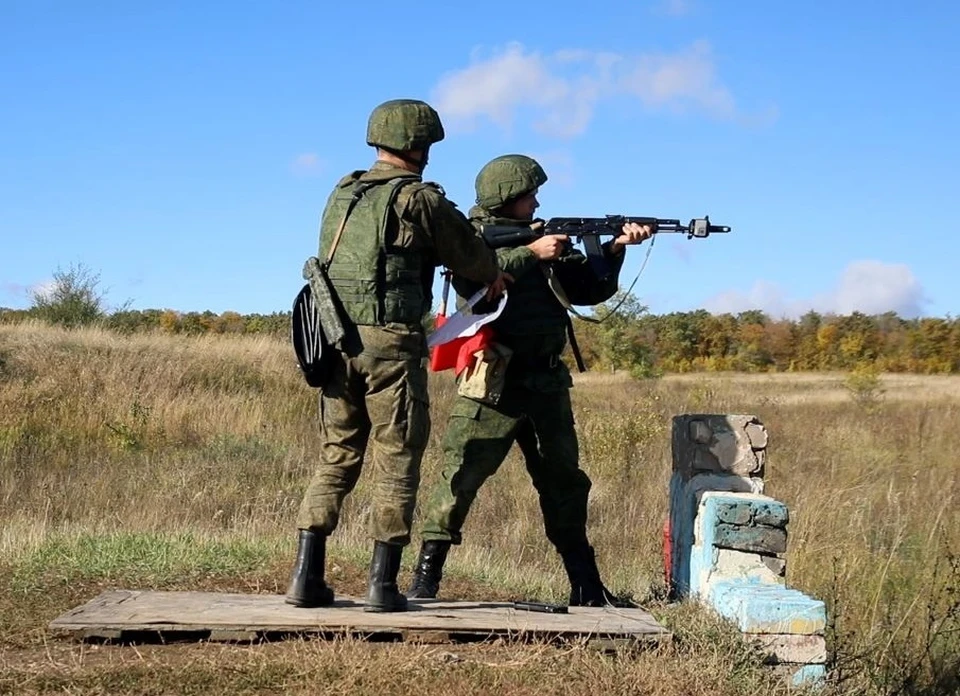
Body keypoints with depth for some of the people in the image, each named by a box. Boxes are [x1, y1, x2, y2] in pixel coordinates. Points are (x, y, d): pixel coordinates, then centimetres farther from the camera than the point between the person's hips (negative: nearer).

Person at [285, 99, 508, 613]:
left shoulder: (342, 194, 16)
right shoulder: (419, 198, -4)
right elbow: (471, 257, 2)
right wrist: (494, 277, 27)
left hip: (336, 340, 6)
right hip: (389, 342, -6)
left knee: (335, 458, 12)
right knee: (395, 464, 2)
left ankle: (306, 578, 10)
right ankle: (382, 585, 2)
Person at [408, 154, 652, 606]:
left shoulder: (546, 241, 17)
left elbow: (590, 289, 15)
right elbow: (473, 278, -23)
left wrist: (615, 248, 0)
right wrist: (531, 253, -20)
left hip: (546, 379, 7)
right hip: (493, 381, -7)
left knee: (564, 480, 12)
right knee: (463, 473, -11)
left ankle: (586, 587, 22)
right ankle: (425, 576, -4)